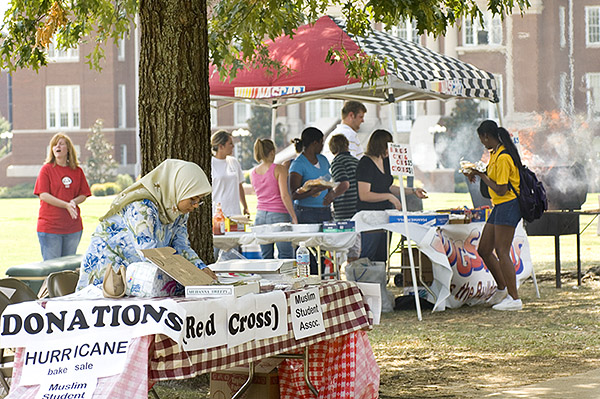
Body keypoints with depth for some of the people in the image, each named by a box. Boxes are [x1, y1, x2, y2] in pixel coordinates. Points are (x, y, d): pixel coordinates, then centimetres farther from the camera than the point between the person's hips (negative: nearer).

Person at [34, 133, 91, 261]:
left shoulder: (77, 171, 9)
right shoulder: (46, 169, -1)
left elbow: (83, 195, 11)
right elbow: (43, 195, -9)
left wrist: (74, 202, -12)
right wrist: (66, 205, -19)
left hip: (73, 227, 4)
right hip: (50, 226, -4)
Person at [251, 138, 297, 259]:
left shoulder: (253, 173, 9)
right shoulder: (279, 169, -7)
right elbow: (284, 196, -14)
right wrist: (294, 217, -10)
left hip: (260, 216, 5)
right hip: (279, 215, -5)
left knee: (266, 257, 7)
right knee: (285, 257, -2)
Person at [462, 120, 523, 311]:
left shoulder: (503, 157, -18)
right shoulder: (495, 153, 12)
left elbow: (501, 189, -20)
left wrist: (482, 176, -11)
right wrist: (477, 173, 12)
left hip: (508, 206, -10)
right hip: (499, 207, 10)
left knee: (502, 252, -11)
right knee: (484, 250, 13)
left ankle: (514, 298, -9)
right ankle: (502, 289, 27)